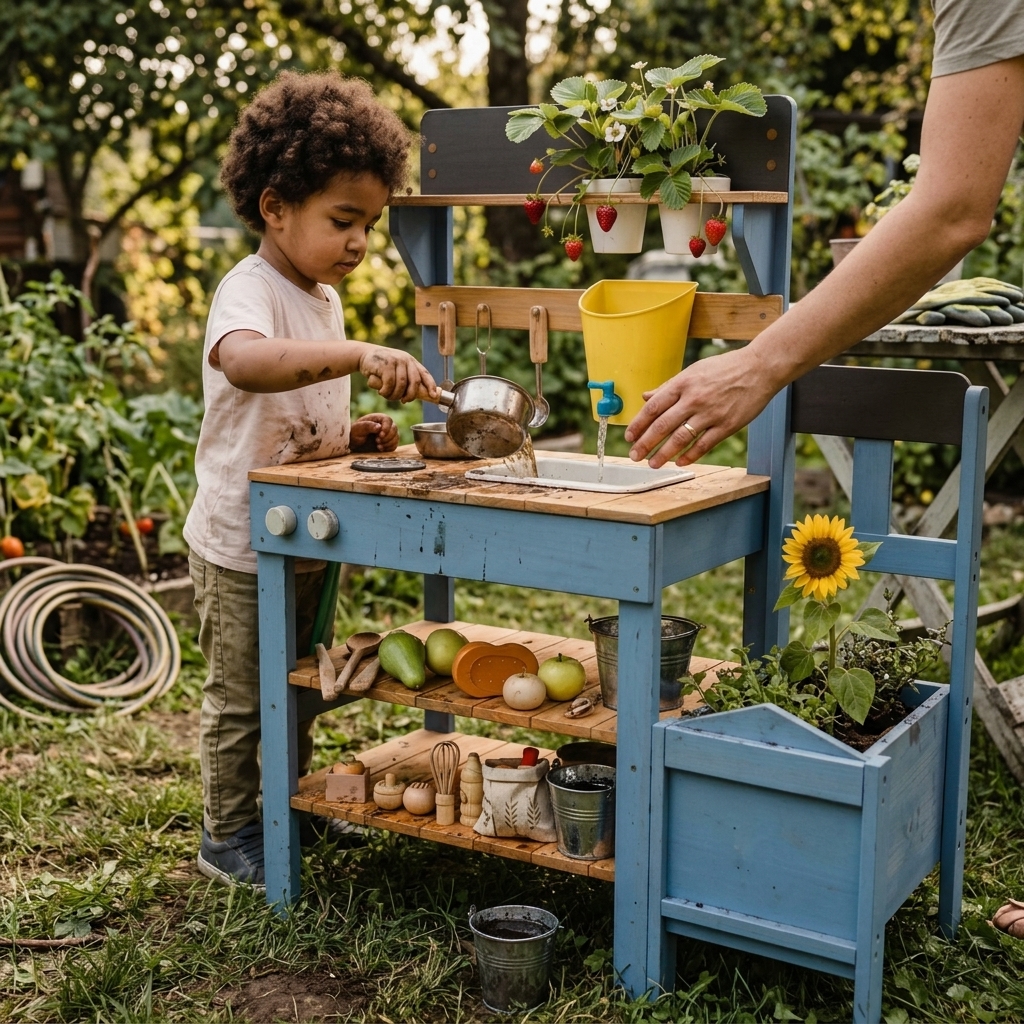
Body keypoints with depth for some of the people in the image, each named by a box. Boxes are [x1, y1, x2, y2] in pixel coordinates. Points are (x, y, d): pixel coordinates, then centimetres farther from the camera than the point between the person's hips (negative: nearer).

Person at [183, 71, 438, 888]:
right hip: (241, 547, -8)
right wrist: (360, 354, -57)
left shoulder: (323, 297, 7)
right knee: (239, 701, 7)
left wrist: (356, 435, 0)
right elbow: (244, 361, -48)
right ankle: (227, 837, 24)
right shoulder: (251, 291, -21)